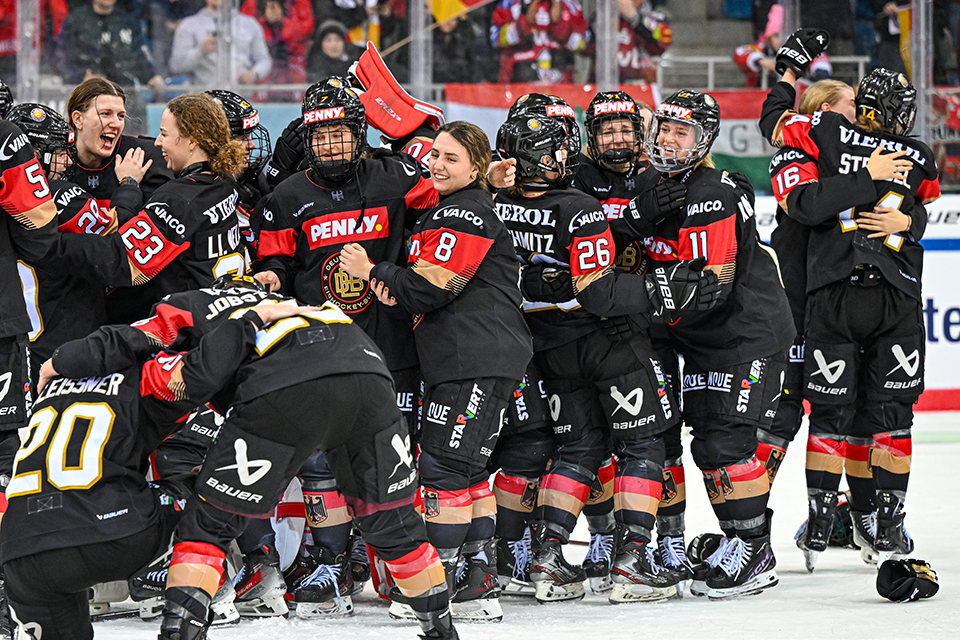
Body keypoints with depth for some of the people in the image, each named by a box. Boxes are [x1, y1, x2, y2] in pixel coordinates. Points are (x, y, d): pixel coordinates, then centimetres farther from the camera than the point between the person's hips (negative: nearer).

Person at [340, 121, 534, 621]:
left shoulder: (466, 214, -12)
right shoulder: (438, 209, 21)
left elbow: (430, 289, -17)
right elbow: (430, 286, 21)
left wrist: (372, 273, -4)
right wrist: (395, 287, -1)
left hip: (477, 362, -11)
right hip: (464, 360, 11)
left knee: (444, 466, -9)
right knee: (467, 469, 13)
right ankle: (481, 582, 16)